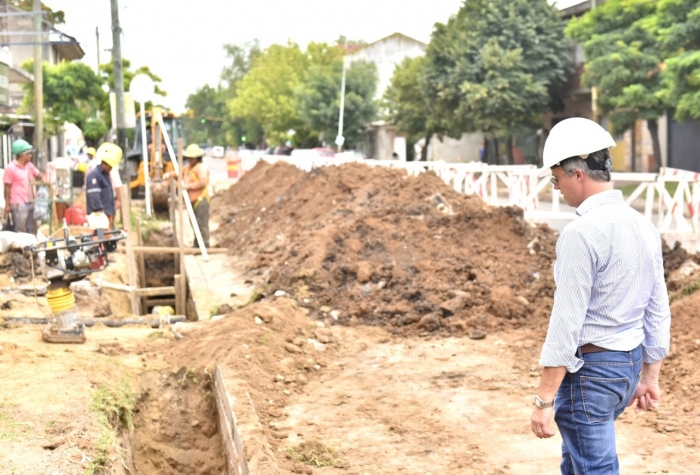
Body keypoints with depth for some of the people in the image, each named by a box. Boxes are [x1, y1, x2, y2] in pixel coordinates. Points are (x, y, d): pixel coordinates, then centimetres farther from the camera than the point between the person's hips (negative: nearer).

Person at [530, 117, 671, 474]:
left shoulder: (582, 233, -20)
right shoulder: (644, 226, 5)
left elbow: (567, 321, -22)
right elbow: (658, 311, 11)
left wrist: (544, 400, -17)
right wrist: (649, 376, 21)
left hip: (589, 368, -9)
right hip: (629, 364, 9)